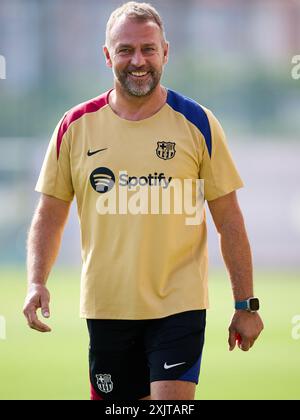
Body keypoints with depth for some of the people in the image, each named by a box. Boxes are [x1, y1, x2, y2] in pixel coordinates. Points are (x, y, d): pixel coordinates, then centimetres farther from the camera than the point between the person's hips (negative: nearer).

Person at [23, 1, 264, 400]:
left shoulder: (197, 124, -2)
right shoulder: (75, 127, 3)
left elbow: (229, 219, 2)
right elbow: (50, 214, 9)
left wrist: (246, 305, 0)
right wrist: (37, 282, -6)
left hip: (178, 305, -2)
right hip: (105, 306, 2)